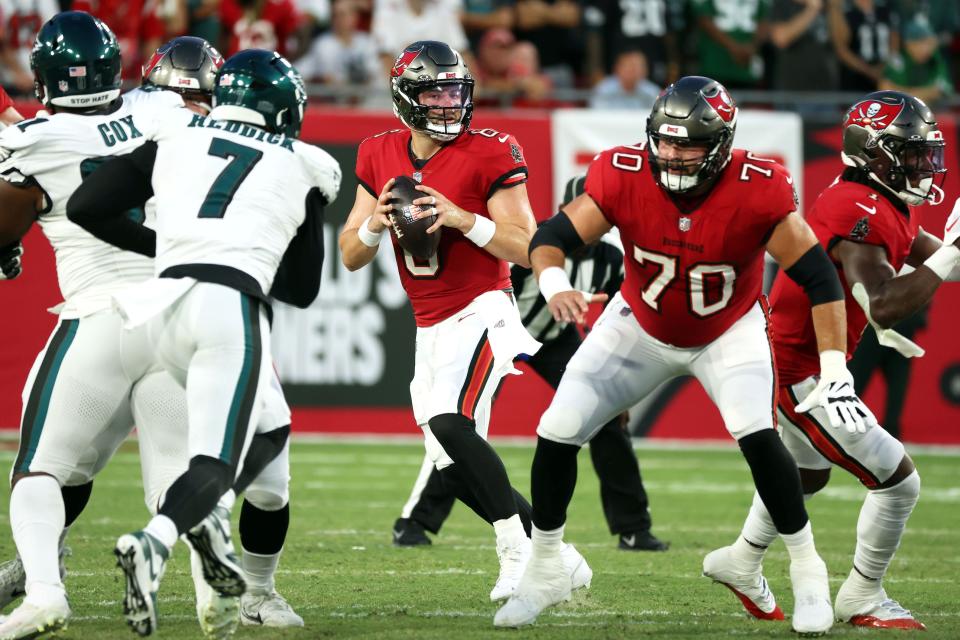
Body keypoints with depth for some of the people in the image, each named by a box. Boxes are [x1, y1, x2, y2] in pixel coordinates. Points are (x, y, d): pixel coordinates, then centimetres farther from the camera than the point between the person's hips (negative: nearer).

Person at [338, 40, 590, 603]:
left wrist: (462, 219, -22)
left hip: (482, 313, -7)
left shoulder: (488, 156, -9)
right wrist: (375, 225, -11)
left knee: (450, 424, -27)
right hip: (430, 327, 7)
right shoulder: (380, 157, 7)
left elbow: (527, 250, -11)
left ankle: (519, 551, -16)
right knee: (455, 468, 3)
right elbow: (351, 257, 10)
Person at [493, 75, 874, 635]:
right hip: (641, 325, 2)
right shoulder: (624, 177, -27)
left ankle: (808, 573, -7)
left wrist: (835, 373, -33)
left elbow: (819, 278, -26)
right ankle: (544, 574, 16)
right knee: (557, 433, -5)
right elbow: (551, 237, -20)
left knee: (757, 435, -26)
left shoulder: (758, 192, -31)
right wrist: (554, 284, -44)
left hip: (729, 331, -2)